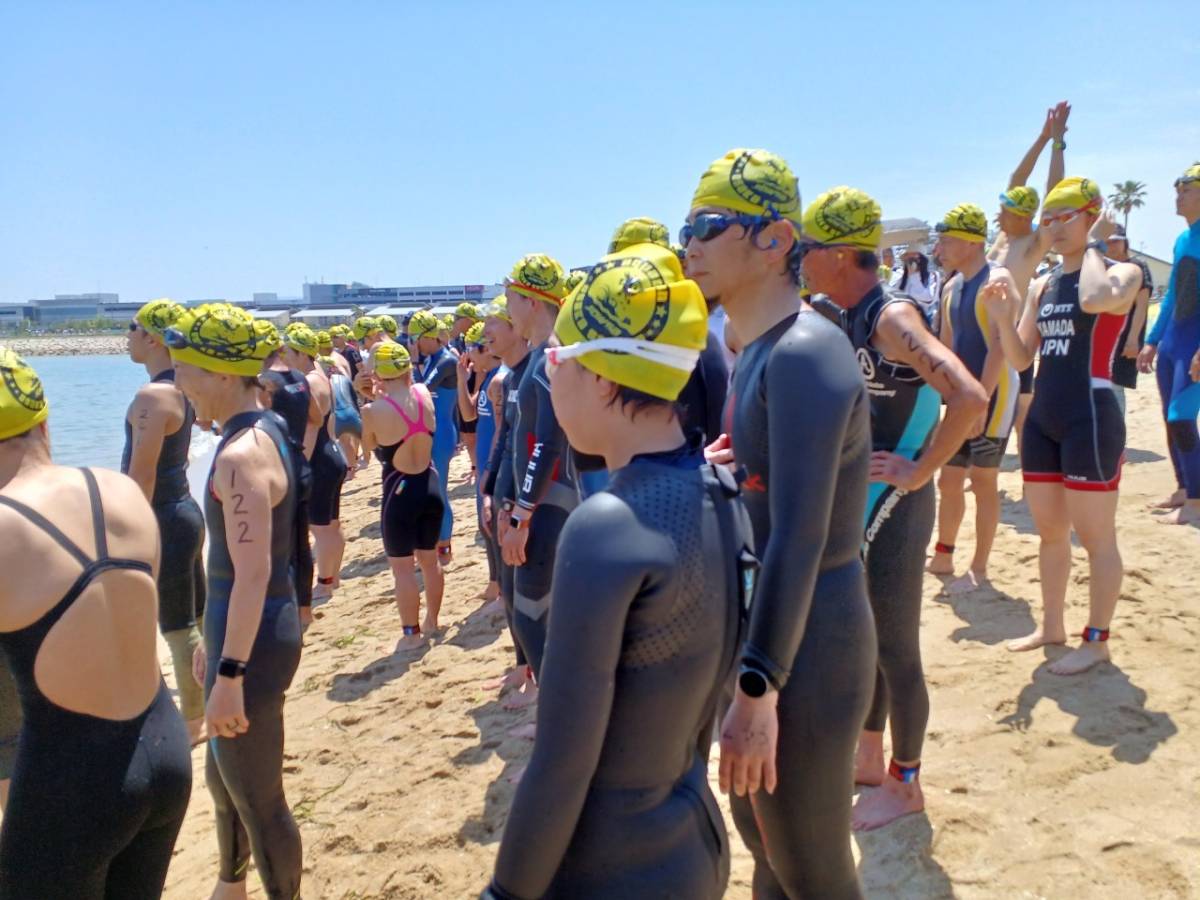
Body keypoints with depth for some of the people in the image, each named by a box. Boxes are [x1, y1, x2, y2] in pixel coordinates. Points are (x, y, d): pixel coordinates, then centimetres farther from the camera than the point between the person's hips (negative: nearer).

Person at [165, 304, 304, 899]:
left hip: (254, 639, -11)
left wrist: (229, 673, -25)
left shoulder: (242, 455, -22)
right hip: (249, 629, 11)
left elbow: (254, 572, -26)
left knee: (257, 797, 5)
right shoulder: (263, 431, 9)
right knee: (223, 776, 28)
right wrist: (214, 642, 22)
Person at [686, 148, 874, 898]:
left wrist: (757, 687, -29)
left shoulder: (804, 353, -22)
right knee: (758, 827, 26)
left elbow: (799, 538, -28)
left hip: (806, 640, -9)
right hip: (761, 623, 10)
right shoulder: (758, 352, 9)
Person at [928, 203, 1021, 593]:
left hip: (993, 394, -8)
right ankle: (942, 557, 25)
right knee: (949, 481, 12)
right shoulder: (951, 288, 11)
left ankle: (979, 569, 11)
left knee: (983, 481, 0)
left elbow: (998, 347, -20)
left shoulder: (997, 282, -13)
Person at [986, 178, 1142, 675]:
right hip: (1041, 418, 7)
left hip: (1090, 417, -7)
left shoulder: (1122, 273, -6)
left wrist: (1093, 244, -16)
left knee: (1095, 535, 2)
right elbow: (1021, 359, 11)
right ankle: (1051, 626, 31)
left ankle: (1097, 639, 16)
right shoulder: (1042, 285, 12)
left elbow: (1094, 299, -32)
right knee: (1049, 531, 16)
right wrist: (1004, 318, -7)